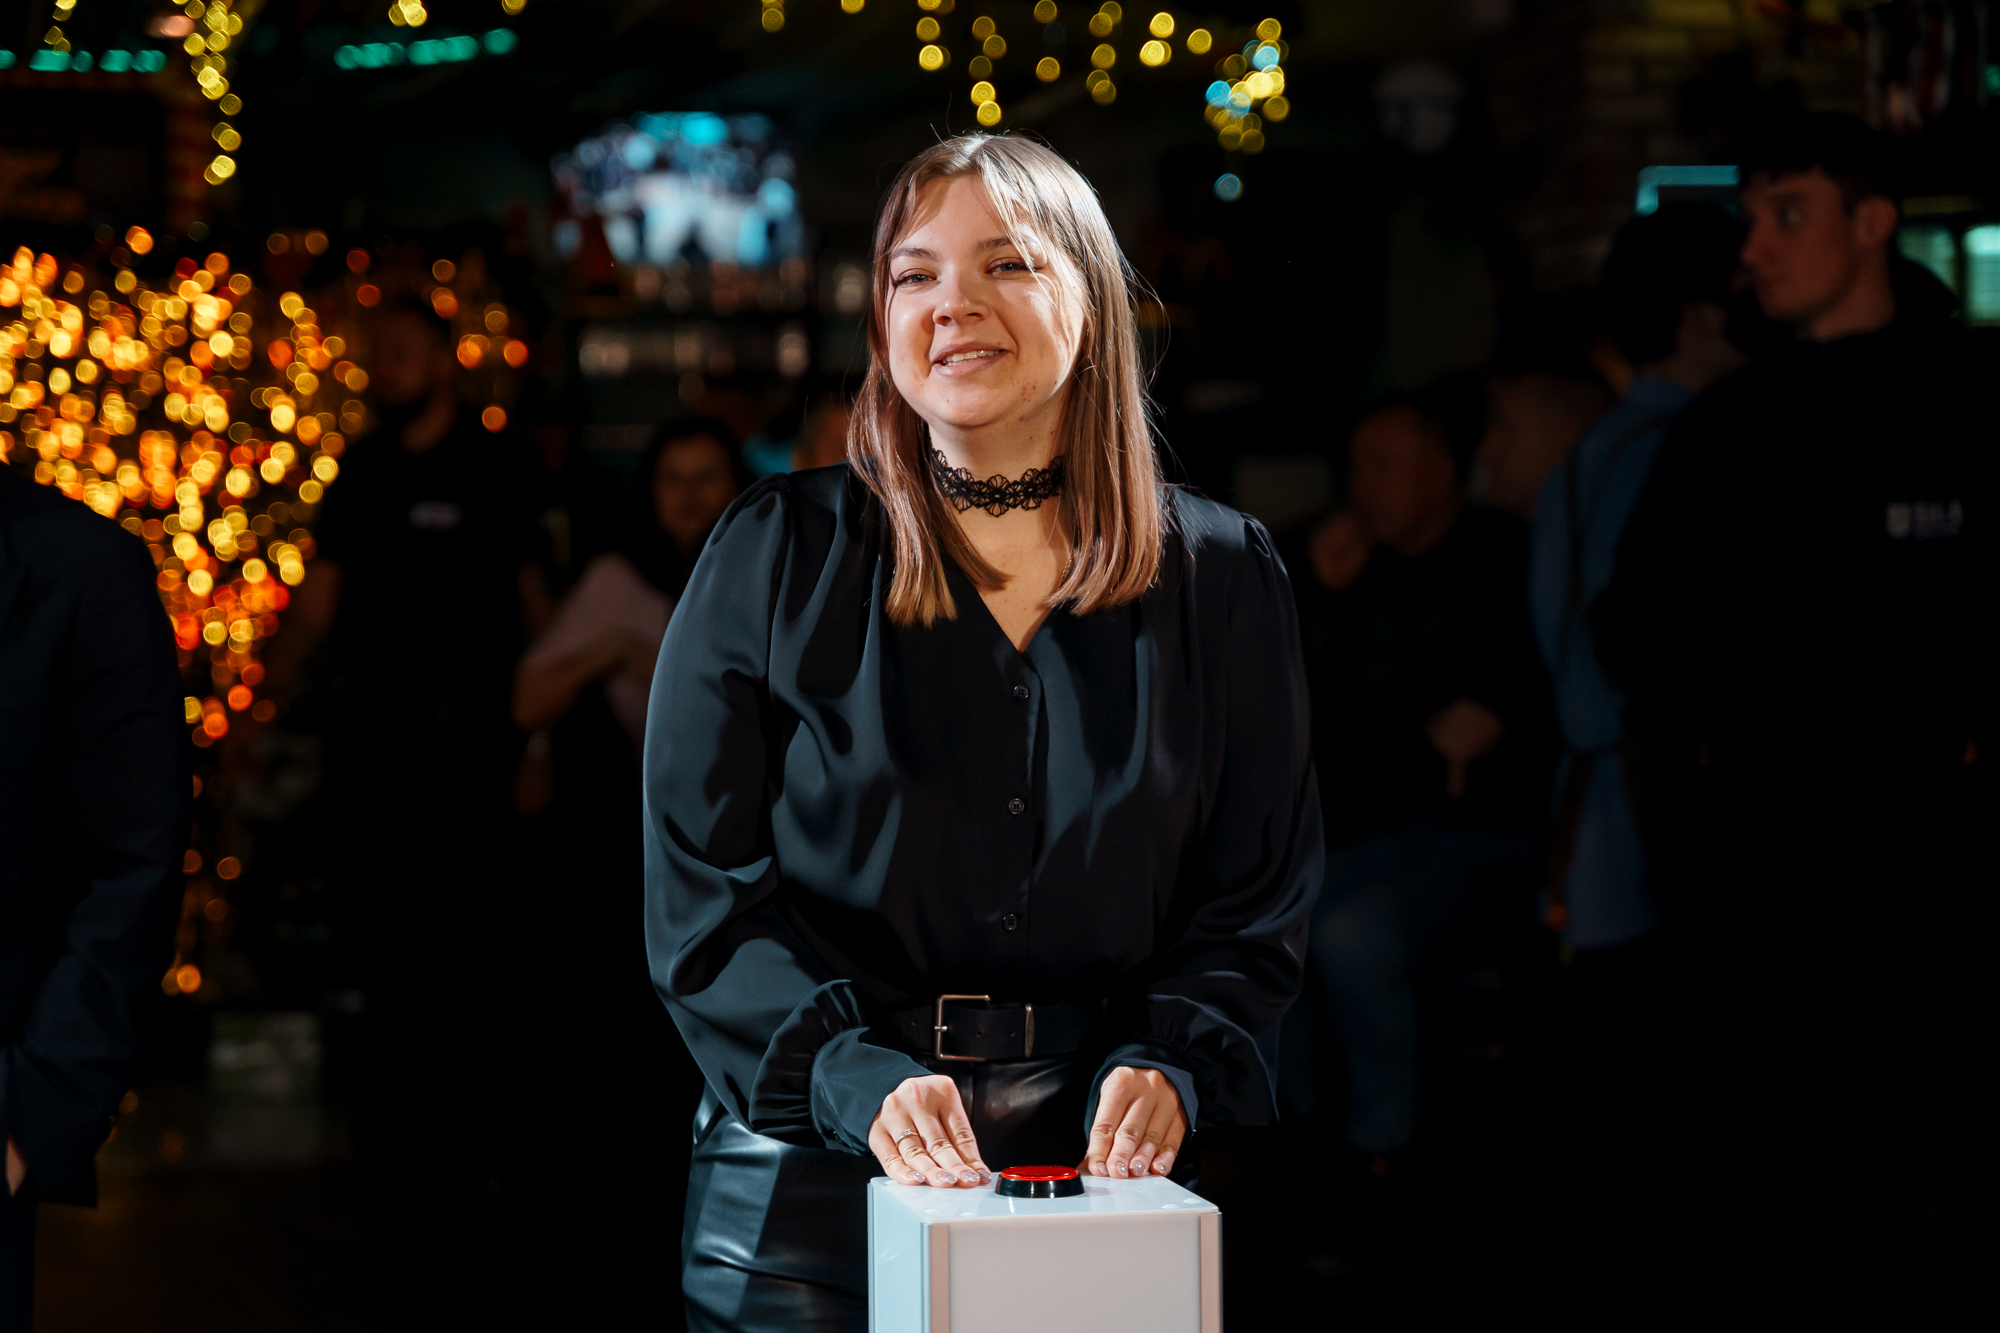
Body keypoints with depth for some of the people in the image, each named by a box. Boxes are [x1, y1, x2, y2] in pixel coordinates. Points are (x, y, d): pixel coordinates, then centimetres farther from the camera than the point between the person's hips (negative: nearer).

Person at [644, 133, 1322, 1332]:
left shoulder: (1220, 578, 6)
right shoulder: (776, 557, 1)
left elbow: (1258, 899, 6)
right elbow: (706, 893, -3)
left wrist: (1168, 1068, -13)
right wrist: (858, 1077, -18)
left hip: (1100, 1178, 1)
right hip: (812, 1179, -1)